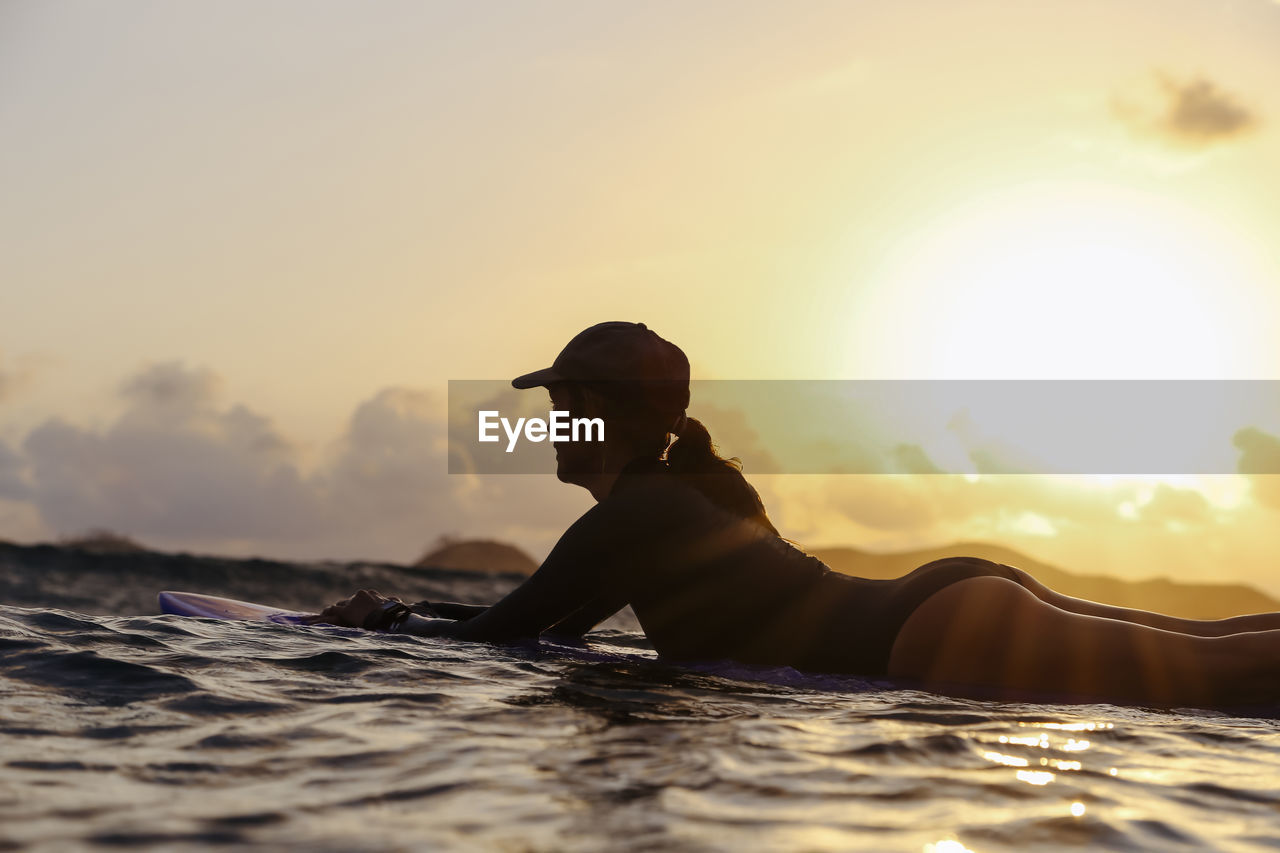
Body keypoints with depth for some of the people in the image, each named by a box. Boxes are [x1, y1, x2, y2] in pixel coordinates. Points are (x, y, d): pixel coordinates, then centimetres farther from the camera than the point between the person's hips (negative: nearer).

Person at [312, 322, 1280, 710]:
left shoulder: (629, 514, -8)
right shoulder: (687, 486, 21)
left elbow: (502, 636, -6)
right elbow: (559, 619, 31)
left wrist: (386, 617, 12)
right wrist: (407, 606, 30)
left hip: (946, 636, -9)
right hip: (963, 592, 9)